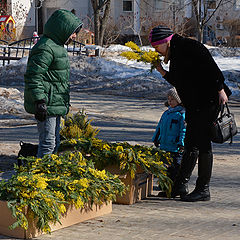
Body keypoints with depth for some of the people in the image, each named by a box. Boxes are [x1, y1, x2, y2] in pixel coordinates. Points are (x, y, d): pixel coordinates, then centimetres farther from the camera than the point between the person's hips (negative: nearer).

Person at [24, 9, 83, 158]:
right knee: (48, 143, -9)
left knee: (55, 142, 17)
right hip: (46, 106, -11)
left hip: (55, 105, 11)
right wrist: (40, 102, -26)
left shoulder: (57, 46, 17)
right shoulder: (45, 48, -18)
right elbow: (33, 77, -22)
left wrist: (65, 104, 27)